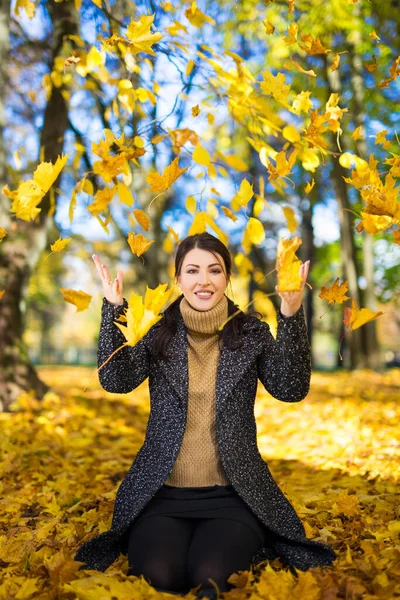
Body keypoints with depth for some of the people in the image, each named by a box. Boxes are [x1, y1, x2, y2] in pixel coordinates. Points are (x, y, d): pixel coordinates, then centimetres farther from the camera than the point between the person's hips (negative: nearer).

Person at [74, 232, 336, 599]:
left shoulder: (251, 332, 2)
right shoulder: (157, 331, 2)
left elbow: (291, 391, -11)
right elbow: (116, 381, -12)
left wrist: (291, 315, -23)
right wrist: (114, 307, -21)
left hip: (234, 493, 0)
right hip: (161, 492, 1)